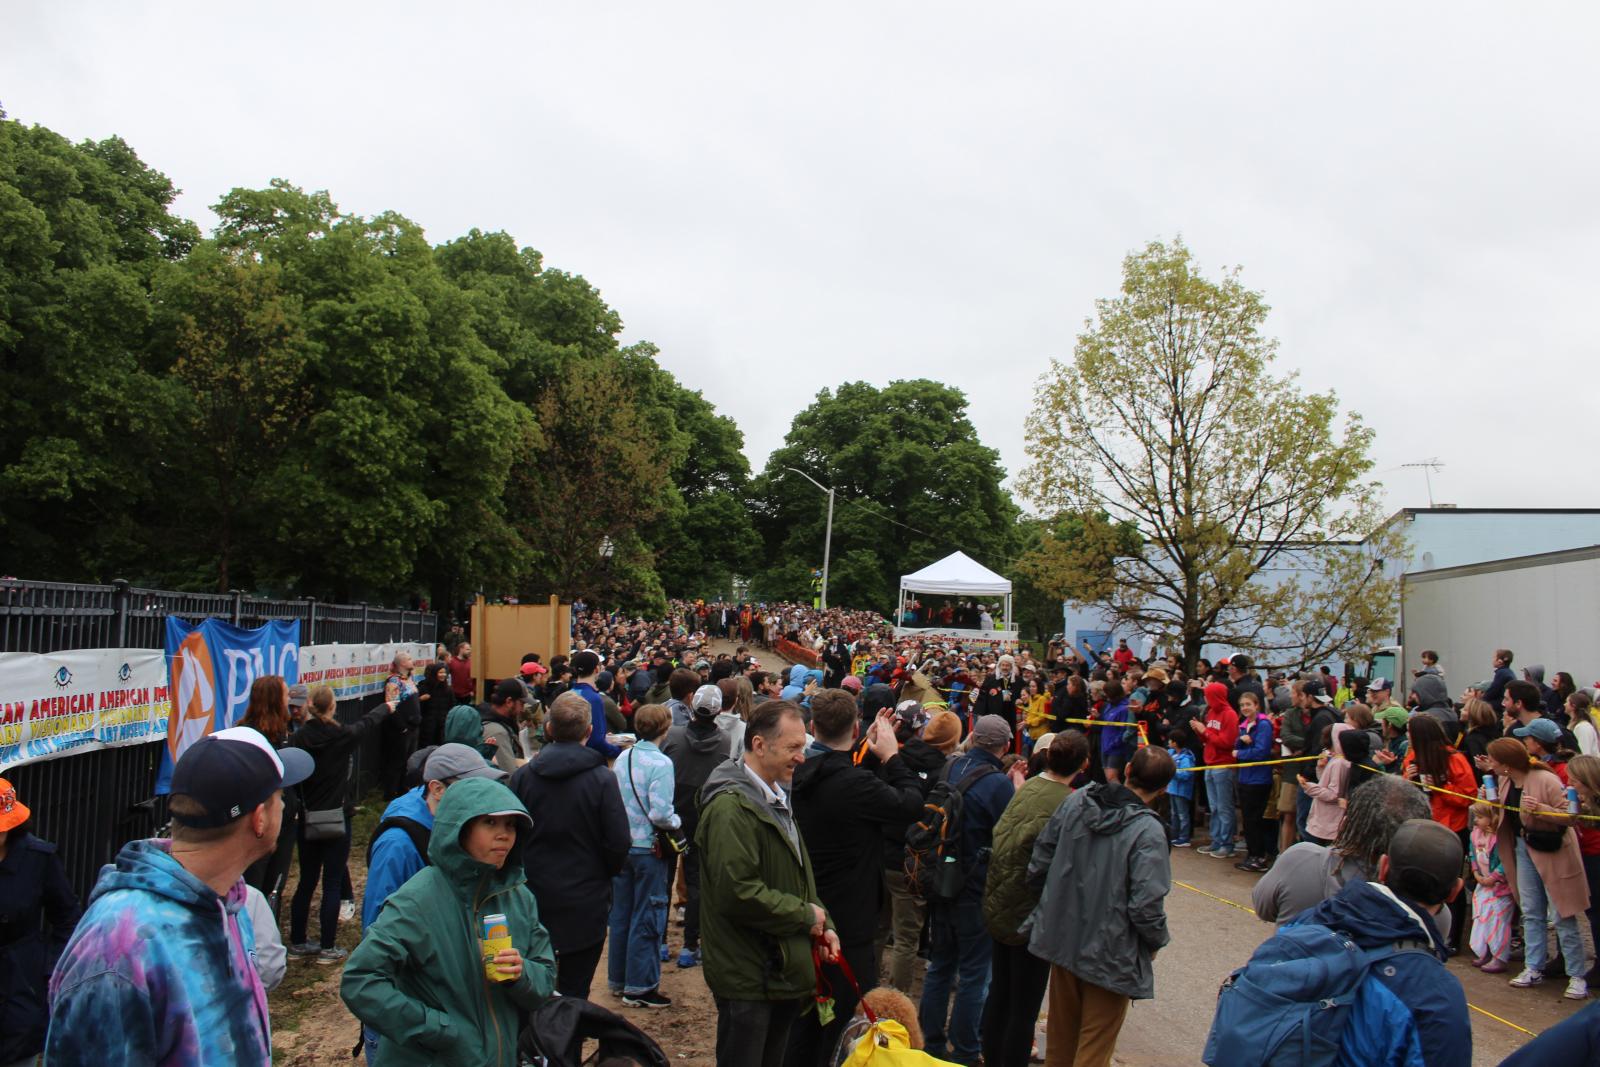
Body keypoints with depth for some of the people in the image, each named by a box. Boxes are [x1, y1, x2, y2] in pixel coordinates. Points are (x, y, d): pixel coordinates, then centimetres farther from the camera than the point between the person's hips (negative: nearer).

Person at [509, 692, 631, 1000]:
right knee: (574, 992, 7)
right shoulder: (602, 778, -13)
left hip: (533, 897, 3)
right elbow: (619, 842, -12)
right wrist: (605, 874, 8)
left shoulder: (522, 775, -4)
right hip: (585, 903, -3)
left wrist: (527, 872, 13)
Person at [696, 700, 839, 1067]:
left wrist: (822, 924, 5)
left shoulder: (775, 797, 13)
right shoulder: (732, 806, -22)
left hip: (782, 969, 10)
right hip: (750, 978, -9)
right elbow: (737, 892, -29)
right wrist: (806, 916, -17)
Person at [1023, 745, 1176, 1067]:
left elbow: (1039, 861, 1)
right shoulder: (1148, 832, -23)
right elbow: (1146, 906, -24)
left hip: (1062, 940, 6)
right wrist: (1156, 942, -3)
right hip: (1110, 955, -5)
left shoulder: (1076, 801, -6)